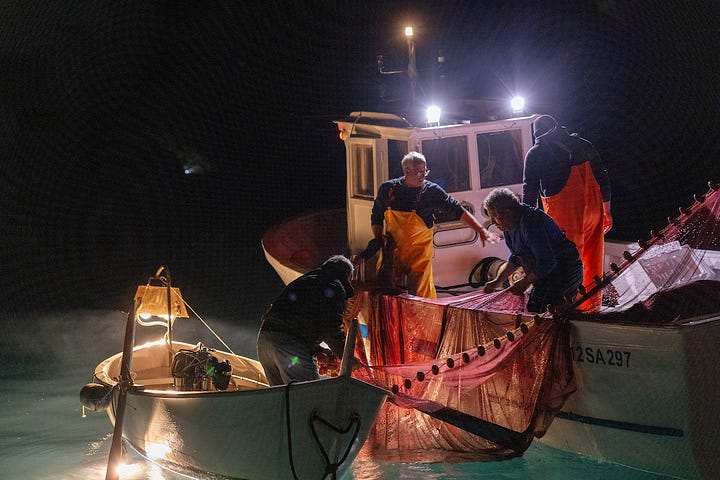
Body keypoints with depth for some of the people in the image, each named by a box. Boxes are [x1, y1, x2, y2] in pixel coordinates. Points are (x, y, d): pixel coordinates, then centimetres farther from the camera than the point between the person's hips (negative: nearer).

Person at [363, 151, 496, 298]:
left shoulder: (432, 191, -8)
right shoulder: (387, 189, -2)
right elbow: (376, 217, 12)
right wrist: (377, 239, -1)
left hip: (419, 253, -2)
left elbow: (459, 211, -7)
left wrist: (481, 231, -15)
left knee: (418, 296, -5)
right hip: (392, 252, 3)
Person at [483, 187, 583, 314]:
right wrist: (498, 281, 16)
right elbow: (516, 257, 20)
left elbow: (546, 262, -27)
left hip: (564, 272, -10)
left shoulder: (531, 224, -27)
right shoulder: (509, 226, 5)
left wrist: (524, 282, -15)